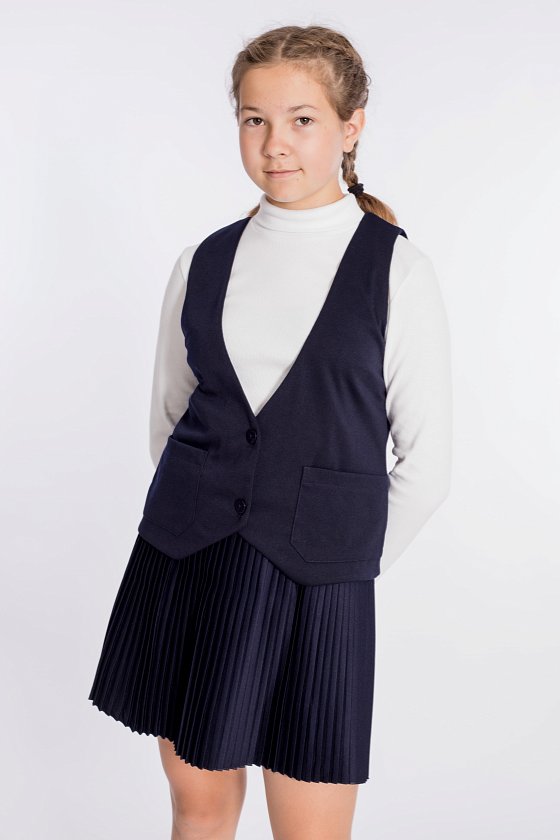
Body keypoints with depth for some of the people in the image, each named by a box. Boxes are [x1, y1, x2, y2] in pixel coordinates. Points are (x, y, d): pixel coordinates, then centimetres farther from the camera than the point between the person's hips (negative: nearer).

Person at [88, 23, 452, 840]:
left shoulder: (398, 269, -4)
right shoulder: (204, 263, 6)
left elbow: (427, 460, -1)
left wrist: (347, 561, 2)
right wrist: (207, 532, 11)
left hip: (314, 586, -3)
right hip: (184, 563, 3)